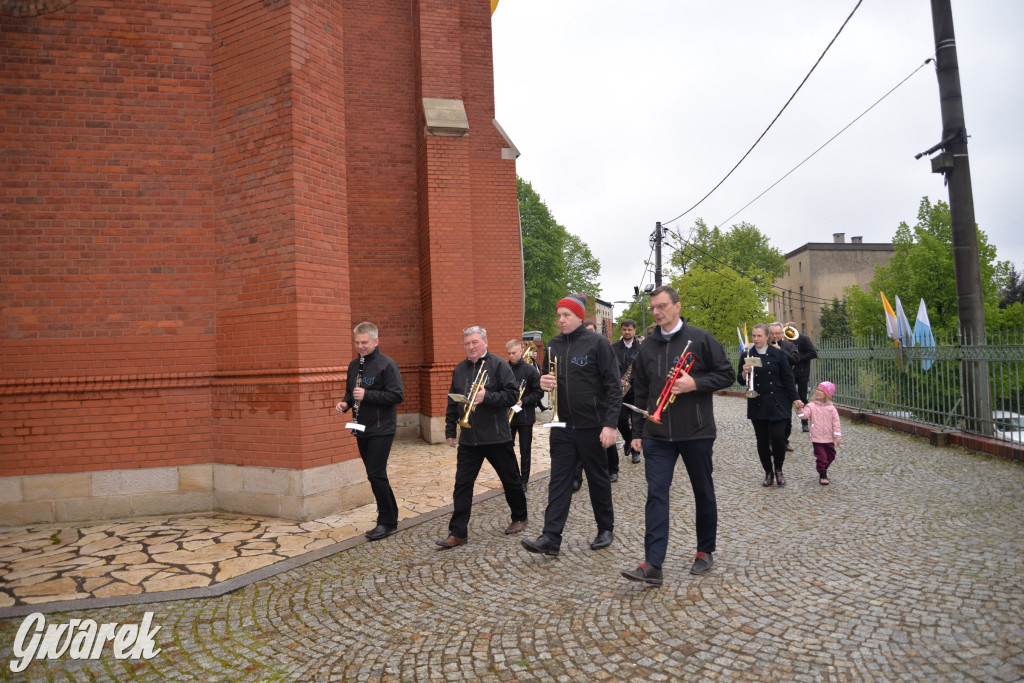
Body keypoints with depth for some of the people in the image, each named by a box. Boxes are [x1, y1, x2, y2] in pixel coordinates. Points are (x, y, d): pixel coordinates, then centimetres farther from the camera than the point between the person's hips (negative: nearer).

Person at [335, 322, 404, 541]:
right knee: (376, 475, 12)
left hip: (381, 430, -7)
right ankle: (391, 519, 24)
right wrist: (346, 403, 0)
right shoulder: (354, 365, 12)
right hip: (362, 430, 7)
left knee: (376, 474, -9)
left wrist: (366, 395, -24)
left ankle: (386, 521, 6)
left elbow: (397, 395, -18)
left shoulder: (387, 365, -11)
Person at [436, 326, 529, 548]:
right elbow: (453, 402, 16)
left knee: (511, 480, 12)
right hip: (468, 439, 4)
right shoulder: (459, 370, 10)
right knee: (462, 484, 1)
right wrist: (450, 430, 13)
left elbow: (513, 395, -13)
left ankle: (519, 518, 33)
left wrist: (487, 396, -25)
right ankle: (458, 532, 8)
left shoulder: (498, 365, -7)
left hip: (497, 437, -4)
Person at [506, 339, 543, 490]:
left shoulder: (531, 370, -6)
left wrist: (523, 401, -16)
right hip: (507, 415, 2)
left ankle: (524, 480, 19)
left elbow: (538, 392, -5)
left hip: (525, 416, -2)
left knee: (525, 450, 7)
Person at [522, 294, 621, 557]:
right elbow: (547, 377, 19)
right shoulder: (554, 345, 7)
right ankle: (551, 538, 3)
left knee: (598, 479, 11)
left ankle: (606, 529, 29)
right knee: (558, 481, 2)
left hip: (592, 426, -4)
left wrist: (610, 424, -17)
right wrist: (544, 382, -6)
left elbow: (614, 386, -11)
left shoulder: (596, 342, -9)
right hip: (562, 427, 4)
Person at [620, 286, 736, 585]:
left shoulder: (700, 338, -3)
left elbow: (726, 374, -3)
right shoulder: (647, 347, 9)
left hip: (697, 433, -2)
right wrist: (638, 432, 11)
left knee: (703, 492, 12)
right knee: (656, 494, -5)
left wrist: (694, 384, -19)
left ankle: (705, 551, 31)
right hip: (657, 435, 3)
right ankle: (652, 565, -5)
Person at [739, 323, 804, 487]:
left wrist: (795, 398, -1)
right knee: (762, 440, 5)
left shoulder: (778, 354, 0)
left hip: (777, 403, -2)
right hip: (757, 404, 2)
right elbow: (740, 380, 5)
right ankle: (768, 472, 21)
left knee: (778, 437, -8)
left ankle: (778, 470, 15)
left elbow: (788, 377, 3)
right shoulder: (747, 356, 3)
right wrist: (744, 373, -17)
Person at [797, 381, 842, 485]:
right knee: (821, 457, -3)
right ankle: (822, 475, 9)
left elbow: (836, 423, 1)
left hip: (829, 439, 3)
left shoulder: (831, 408, 0)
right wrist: (800, 410, -38)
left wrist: (837, 436, -3)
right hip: (817, 439, -3)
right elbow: (804, 415, -18)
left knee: (831, 456, 18)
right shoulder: (811, 406, -5)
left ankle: (824, 469, 41)